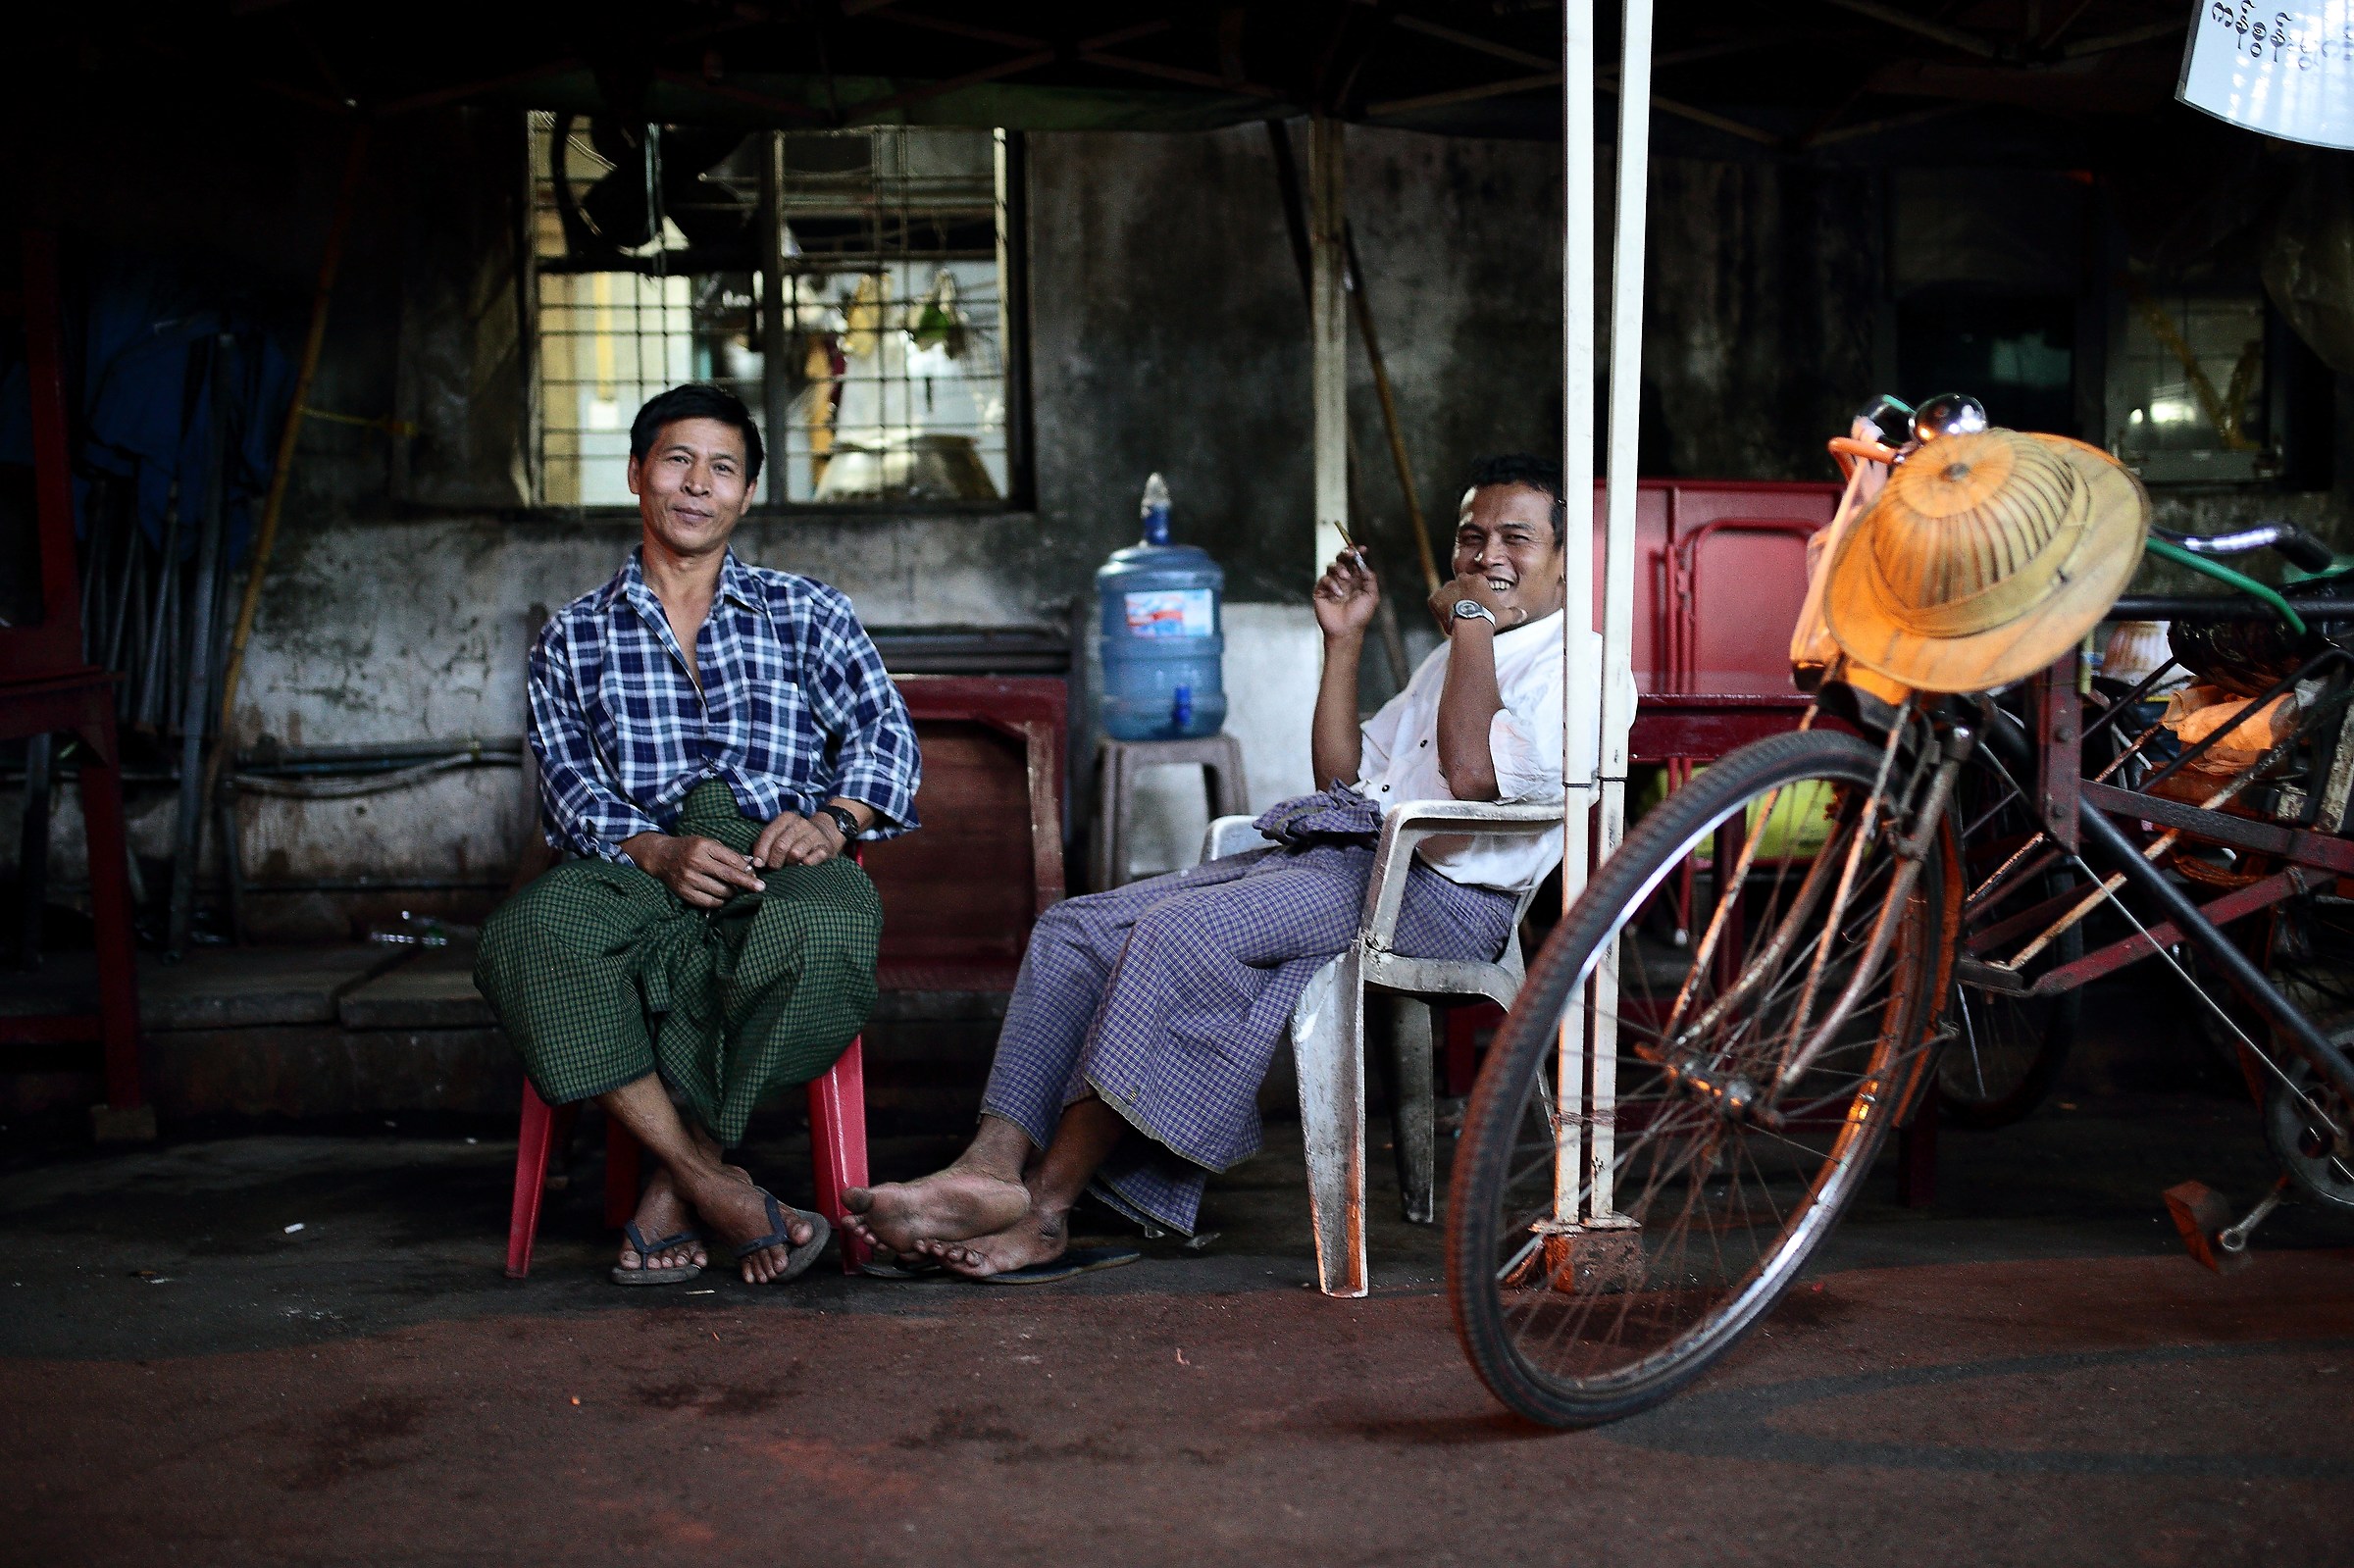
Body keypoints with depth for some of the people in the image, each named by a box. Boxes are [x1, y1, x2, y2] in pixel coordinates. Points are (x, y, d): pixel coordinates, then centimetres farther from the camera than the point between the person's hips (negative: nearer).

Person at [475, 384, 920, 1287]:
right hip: (638, 870, 1)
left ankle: (675, 1188, -22)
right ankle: (718, 1189, -30)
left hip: (778, 855, -1)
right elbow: (569, 783, 8)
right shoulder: (574, 639, 21)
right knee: (531, 936, -35)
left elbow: (883, 728, 9)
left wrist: (833, 818, -14)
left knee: (824, 933, -39)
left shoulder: (806, 614, 21)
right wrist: (657, 851, -14)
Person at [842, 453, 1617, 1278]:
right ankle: (993, 1165, -21)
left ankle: (1045, 1205, -28)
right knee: (1075, 930, -8)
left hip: (1431, 892, -9)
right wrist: (1345, 641, 23)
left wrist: (1470, 620, -8)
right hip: (1335, 858, 9)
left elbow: (1472, 774, -18)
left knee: (1179, 933, -31)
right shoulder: (1459, 654, 30)